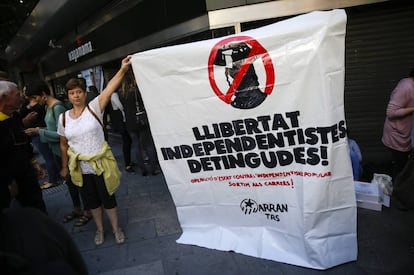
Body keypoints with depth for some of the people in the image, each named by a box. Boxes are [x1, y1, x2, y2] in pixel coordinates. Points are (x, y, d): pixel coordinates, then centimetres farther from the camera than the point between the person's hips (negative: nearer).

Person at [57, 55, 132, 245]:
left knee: (108, 198, 10)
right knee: (91, 201, 18)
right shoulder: (63, 118, 0)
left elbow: (109, 89, -25)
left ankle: (116, 228, 32)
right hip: (80, 168, 3)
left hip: (101, 164, -3)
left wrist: (123, 69, -37)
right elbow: (64, 145, 9)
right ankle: (99, 229, 40)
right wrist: (64, 167, 15)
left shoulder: (94, 107, -9)